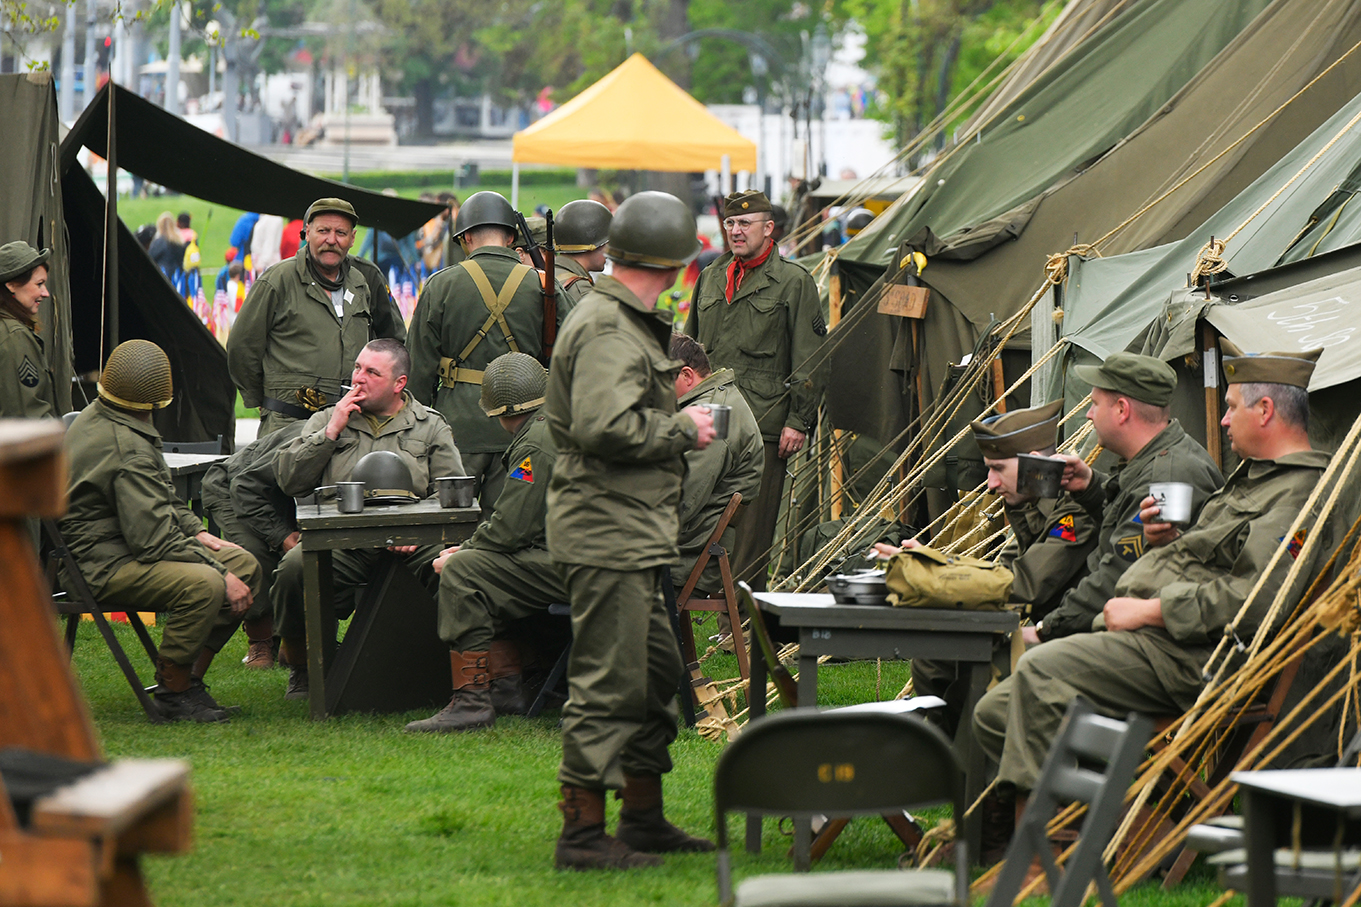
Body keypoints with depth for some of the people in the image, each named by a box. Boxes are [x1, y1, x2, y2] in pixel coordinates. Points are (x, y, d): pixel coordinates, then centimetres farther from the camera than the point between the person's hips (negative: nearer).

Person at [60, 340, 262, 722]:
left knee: (245, 564, 5)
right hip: (103, 567, -11)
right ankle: (173, 691, -15)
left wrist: (195, 532, 12)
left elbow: (162, 500, 24)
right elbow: (153, 539, -26)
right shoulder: (126, 450, -24)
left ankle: (189, 677, 7)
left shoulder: (96, 418, 10)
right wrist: (222, 576, -21)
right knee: (203, 584, -35)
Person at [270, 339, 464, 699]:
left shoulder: (430, 427, 16)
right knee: (294, 566, -33)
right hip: (340, 545, 1)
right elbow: (287, 479, 7)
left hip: (409, 547, -1)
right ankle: (300, 669, -6)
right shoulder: (326, 420, 20)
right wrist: (331, 432, 1)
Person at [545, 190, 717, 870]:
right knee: (608, 682, -7)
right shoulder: (607, 329, -16)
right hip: (606, 530, -11)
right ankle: (582, 833, -3)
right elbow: (607, 427, -27)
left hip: (632, 535, 11)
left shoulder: (629, 322, 18)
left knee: (658, 673, 18)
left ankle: (645, 819, 27)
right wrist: (682, 429, -14)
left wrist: (675, 423, 14)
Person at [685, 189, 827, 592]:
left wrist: (799, 421, -7)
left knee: (751, 531, -4)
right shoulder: (709, 279, 18)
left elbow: (810, 359, -1)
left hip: (763, 428, -5)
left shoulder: (794, 283, 1)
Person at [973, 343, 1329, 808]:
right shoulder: (1251, 477, 24)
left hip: (1191, 660, -11)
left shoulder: (1300, 496, -12)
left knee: (1043, 670, -28)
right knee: (996, 714, 3)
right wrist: (1167, 540, 11)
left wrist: (1148, 610, -19)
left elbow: (1257, 599, -25)